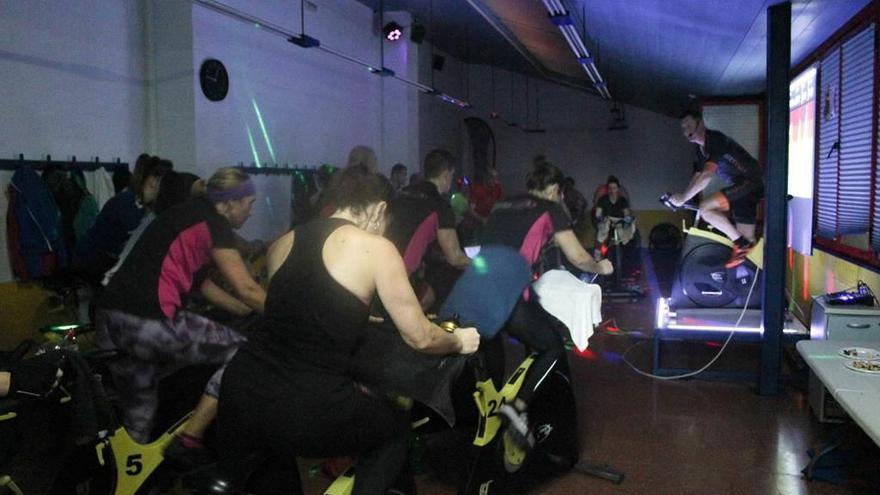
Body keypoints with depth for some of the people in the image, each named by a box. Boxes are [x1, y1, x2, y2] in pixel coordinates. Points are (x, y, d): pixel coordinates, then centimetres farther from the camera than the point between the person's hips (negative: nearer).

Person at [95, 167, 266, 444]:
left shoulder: (188, 214, 22)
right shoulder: (214, 222, -3)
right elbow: (246, 289, -6)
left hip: (108, 320, 9)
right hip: (147, 324, -9)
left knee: (138, 415, 21)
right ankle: (189, 441, 7)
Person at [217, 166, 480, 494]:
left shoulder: (283, 242, 15)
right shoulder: (376, 248, -3)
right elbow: (419, 337, 1)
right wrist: (459, 342, 23)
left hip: (242, 388, 6)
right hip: (306, 407, -5)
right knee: (396, 429, 25)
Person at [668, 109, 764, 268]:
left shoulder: (715, 139, -18)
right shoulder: (700, 148, 12)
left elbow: (707, 174, -30)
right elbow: (698, 176, 17)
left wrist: (683, 197, -29)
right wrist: (682, 198, 4)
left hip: (750, 183, -10)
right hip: (740, 186, 10)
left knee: (705, 208, -23)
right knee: (746, 240, 8)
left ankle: (741, 244, -12)